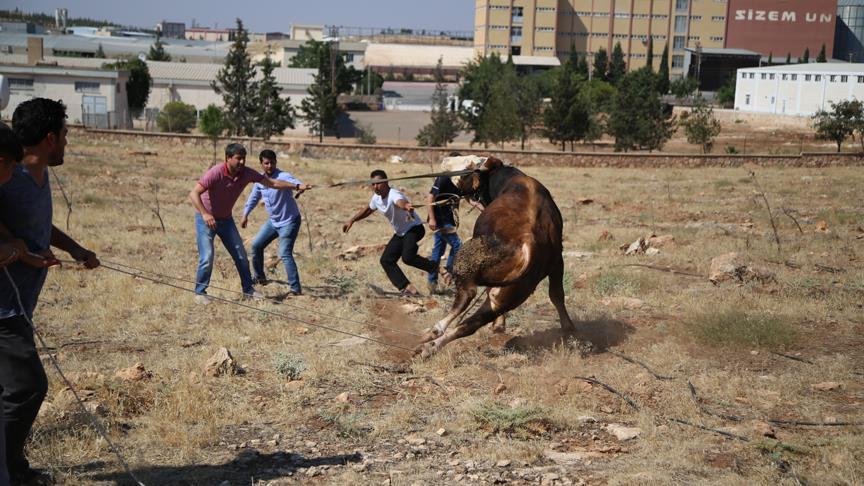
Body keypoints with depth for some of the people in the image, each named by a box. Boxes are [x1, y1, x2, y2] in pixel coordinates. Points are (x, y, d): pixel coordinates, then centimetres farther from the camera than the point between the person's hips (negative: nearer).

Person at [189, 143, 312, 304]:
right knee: (207, 258, -12)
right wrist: (204, 214, -45)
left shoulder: (246, 173, -12)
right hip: (206, 219, -6)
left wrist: (297, 186, -7)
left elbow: (271, 183, -2)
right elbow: (193, 194, -31)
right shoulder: (215, 173, -28)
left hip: (226, 219, 6)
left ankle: (248, 290, 21)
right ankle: (200, 293, 5)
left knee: (241, 255, 6)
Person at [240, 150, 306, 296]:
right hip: (273, 221, 8)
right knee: (256, 245, 16)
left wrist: (299, 186, -69)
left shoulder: (282, 176, -23)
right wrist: (245, 215, 18)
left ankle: (296, 288, -15)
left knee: (285, 254, -18)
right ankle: (259, 277, 36)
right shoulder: (259, 180, -1)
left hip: (289, 221, -8)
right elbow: (253, 198, 16)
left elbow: (293, 181, -47)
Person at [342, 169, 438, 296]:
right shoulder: (376, 198, -2)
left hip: (414, 228, -9)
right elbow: (368, 209, 21)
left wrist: (406, 206, -80)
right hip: (399, 233, 9)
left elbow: (400, 202, -56)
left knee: (407, 257, -33)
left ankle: (436, 268, -12)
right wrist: (351, 221, 16)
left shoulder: (393, 194, -29)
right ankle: (408, 288, -6)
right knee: (386, 260, -2)